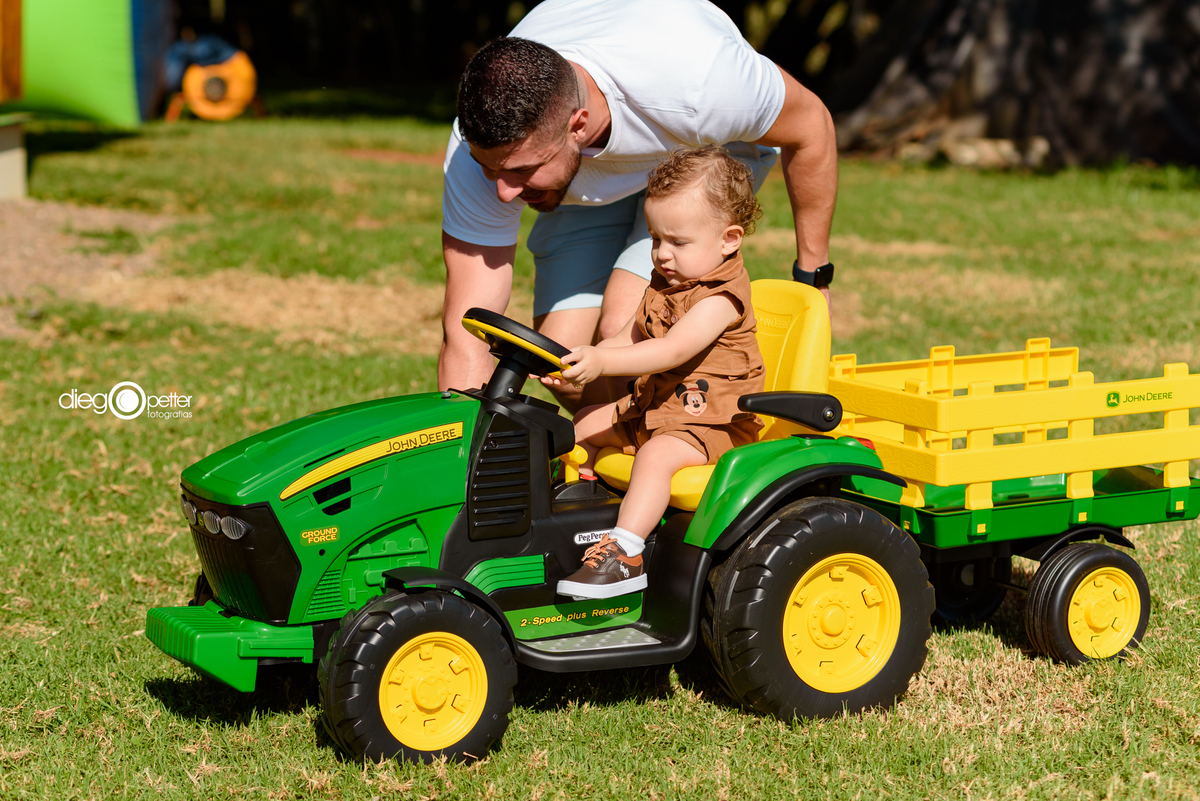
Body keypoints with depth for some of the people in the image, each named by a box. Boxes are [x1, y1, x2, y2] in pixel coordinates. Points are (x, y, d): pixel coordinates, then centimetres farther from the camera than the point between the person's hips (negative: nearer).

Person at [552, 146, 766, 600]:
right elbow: (629, 340, 14)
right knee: (585, 424, 12)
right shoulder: (663, 287, 10)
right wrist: (580, 360, -5)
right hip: (653, 408, 10)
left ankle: (623, 555, -41)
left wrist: (602, 362, -43)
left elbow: (673, 350, -33)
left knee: (656, 455, -34)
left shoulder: (721, 297, -20)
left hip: (712, 422, -10)